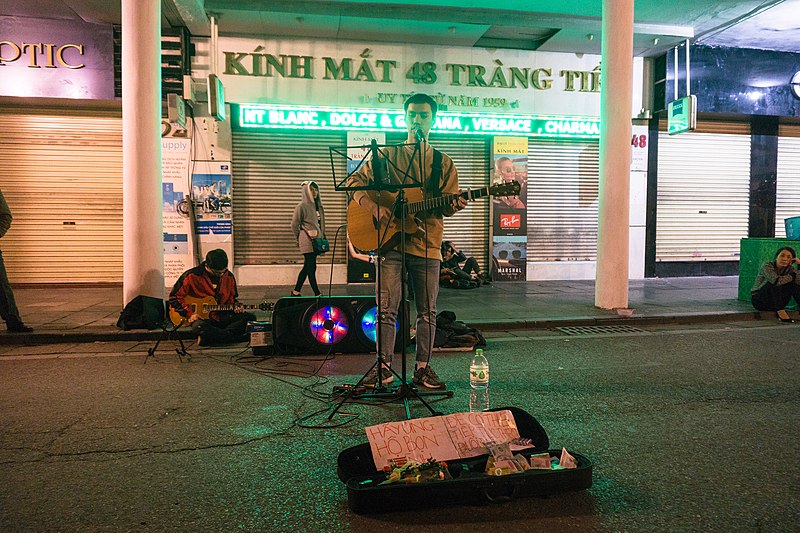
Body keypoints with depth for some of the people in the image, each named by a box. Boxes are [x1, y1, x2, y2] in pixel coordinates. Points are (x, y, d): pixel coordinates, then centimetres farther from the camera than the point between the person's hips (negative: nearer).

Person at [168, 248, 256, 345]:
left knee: (250, 317, -17)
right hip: (202, 318, -4)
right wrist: (190, 314, -10)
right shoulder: (192, 276, -8)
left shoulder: (229, 277, 5)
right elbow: (174, 297, -2)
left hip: (222, 317, 5)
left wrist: (235, 306, -3)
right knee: (199, 327, -40)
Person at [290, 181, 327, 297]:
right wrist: (299, 239, 5)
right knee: (311, 267, -5)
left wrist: (323, 237, 12)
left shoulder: (318, 205, 13)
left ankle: (296, 291, 19)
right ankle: (317, 294, -2)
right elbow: (294, 225, -4)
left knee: (307, 267, 10)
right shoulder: (302, 206, -8)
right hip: (307, 241, -7)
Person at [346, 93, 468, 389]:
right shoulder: (386, 155, 9)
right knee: (387, 307, -1)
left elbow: (446, 205, 7)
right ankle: (384, 367, 9)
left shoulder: (443, 162, 12)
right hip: (390, 240, -1)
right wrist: (375, 208, -12)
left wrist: (452, 206, -17)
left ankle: (423, 368, 16)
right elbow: (354, 181, 4)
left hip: (427, 243, 1)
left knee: (427, 310, 5)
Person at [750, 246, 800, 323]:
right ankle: (780, 312, -31)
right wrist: (792, 276, -20)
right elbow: (777, 280, -37)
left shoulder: (790, 269, -3)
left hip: (777, 302, 5)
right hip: (759, 300, -5)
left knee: (794, 283, -16)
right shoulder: (768, 266, -18)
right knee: (775, 283, -29)